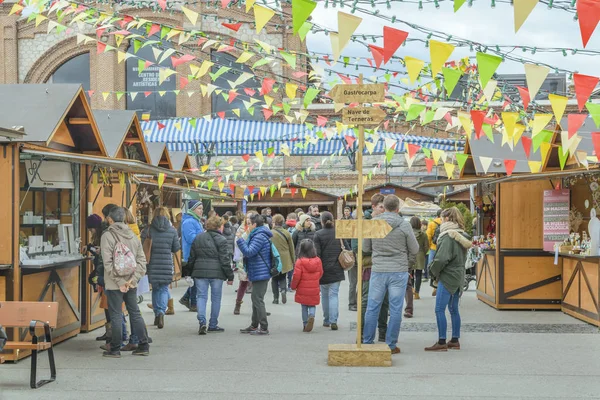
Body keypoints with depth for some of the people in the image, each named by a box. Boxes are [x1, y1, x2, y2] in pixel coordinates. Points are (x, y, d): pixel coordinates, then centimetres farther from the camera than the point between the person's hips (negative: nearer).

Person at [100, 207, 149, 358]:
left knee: (116, 316, 2)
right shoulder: (133, 235, 7)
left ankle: (115, 349, 8)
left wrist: (119, 282, -14)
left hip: (114, 283, -5)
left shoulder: (107, 236, -9)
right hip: (131, 283, 5)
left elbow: (108, 263, -17)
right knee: (135, 313, 13)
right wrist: (133, 279, -3)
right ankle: (144, 346, 16)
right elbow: (141, 259, 3)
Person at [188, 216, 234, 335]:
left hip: (200, 272, 4)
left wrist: (191, 273, 23)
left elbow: (191, 258, 14)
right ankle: (213, 325, 12)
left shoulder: (198, 238, 11)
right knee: (216, 298, 8)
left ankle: (202, 322, -15)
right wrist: (230, 276, -3)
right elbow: (225, 260, -9)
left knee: (201, 296, 4)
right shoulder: (221, 240, -5)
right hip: (216, 273, -3)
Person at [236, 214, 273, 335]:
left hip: (260, 274, -11)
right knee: (255, 299, 17)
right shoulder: (258, 235, 16)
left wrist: (240, 240, -19)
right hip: (258, 274, 11)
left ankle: (264, 328, -5)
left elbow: (249, 252, -24)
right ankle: (254, 326, 26)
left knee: (258, 300, -8)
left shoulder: (259, 236, -17)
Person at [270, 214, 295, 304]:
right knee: (283, 278, 17)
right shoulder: (287, 233, -3)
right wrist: (293, 261, 13)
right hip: (285, 260, 2)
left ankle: (276, 298, 11)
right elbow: (292, 248, 3)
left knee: (274, 279, 12)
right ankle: (283, 290, -10)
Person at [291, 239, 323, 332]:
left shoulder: (300, 261, -16)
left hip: (303, 290, -2)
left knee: (304, 307, 12)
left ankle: (305, 324, 13)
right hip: (314, 290, 2)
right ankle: (312, 315, -14)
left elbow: (296, 276, -15)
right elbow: (321, 273, 8)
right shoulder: (318, 261, -5)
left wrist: (293, 286, 2)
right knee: (312, 305, 15)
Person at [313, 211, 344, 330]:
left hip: (324, 270, -1)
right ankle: (333, 321, -13)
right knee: (334, 295, 1)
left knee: (325, 295, 13)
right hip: (337, 270, 1)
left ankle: (326, 320, 19)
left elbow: (317, 253, -10)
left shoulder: (318, 234, -9)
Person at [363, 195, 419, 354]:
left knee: (372, 307, 10)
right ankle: (391, 345, 7)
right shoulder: (404, 225, -7)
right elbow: (414, 250, 1)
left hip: (378, 271, 2)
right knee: (395, 309, 4)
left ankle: (367, 342, 15)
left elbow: (366, 248, 8)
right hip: (399, 272, -2)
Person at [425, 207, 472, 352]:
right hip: (459, 276, 9)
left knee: (439, 309, -6)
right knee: (453, 309, 14)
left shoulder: (448, 236, -16)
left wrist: (434, 272, -4)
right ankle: (455, 341, 19)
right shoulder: (461, 235, 11)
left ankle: (441, 342, -8)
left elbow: (442, 258, -22)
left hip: (448, 276, -9)